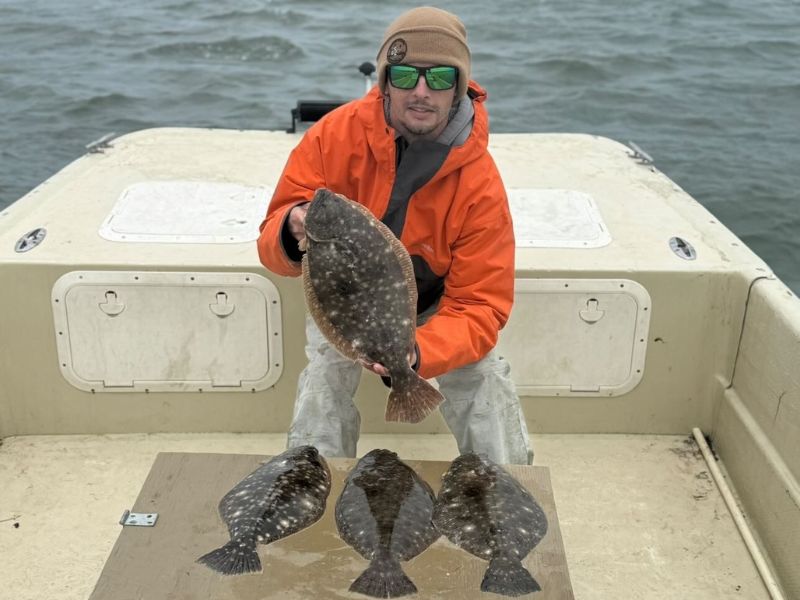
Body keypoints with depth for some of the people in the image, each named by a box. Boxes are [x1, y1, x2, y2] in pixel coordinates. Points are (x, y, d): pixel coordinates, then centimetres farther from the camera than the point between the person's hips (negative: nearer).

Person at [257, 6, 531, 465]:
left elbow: (479, 305, -26)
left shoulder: (480, 183, -27)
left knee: (487, 384, -12)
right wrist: (293, 233, -47)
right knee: (323, 381, -18)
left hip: (435, 303, 0)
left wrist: (420, 352, -45)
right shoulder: (338, 134, -26)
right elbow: (273, 240, -22)